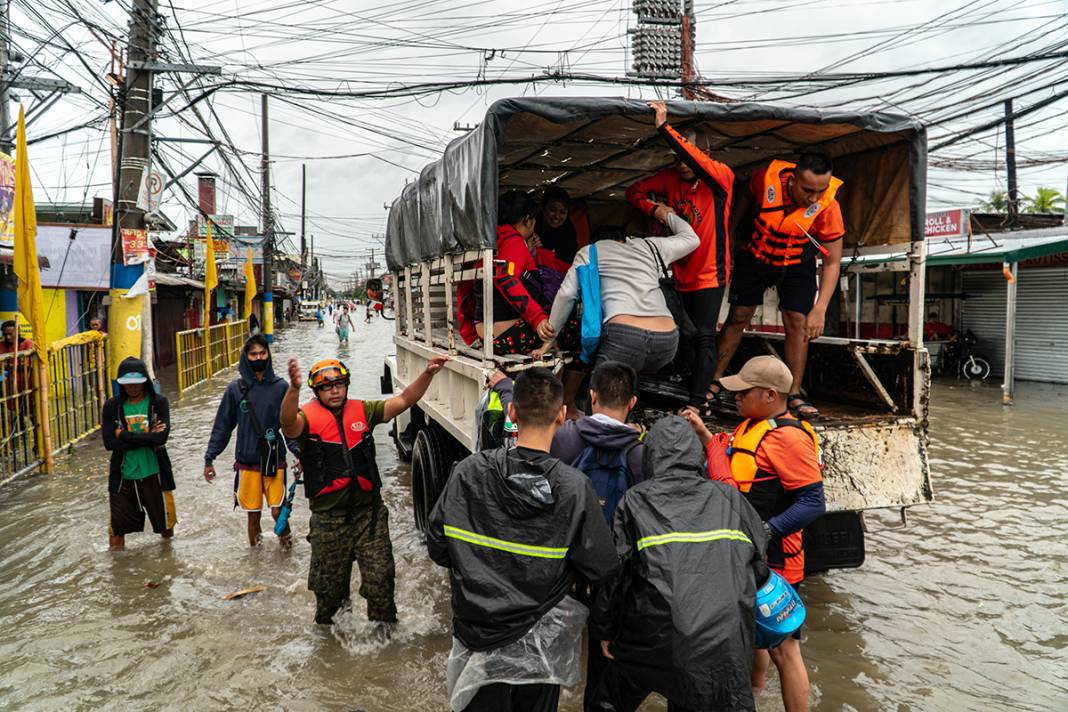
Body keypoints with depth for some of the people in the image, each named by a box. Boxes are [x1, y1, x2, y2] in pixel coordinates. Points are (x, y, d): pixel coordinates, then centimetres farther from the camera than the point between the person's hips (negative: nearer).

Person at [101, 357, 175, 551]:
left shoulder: (159, 402, -7)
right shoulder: (112, 406, -3)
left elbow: (161, 437, -19)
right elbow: (109, 442, -13)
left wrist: (125, 436, -16)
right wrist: (147, 436, -17)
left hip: (154, 473, -1)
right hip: (123, 476, 1)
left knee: (165, 523, 15)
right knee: (117, 527, 9)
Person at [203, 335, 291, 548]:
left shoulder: (280, 386, -2)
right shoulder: (236, 388, -1)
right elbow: (222, 426, 4)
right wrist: (209, 458, 3)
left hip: (275, 460, -1)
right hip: (248, 463, 1)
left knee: (278, 511, -3)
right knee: (253, 514, 8)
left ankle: (285, 538, 26)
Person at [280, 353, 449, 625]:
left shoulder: (362, 411, 3)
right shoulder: (309, 417, -8)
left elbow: (403, 401, 0)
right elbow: (289, 424, -31)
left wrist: (427, 374, -15)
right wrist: (294, 388, -50)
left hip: (369, 512, 2)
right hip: (328, 519, -1)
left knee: (380, 580, 4)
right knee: (328, 586, 17)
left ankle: (383, 627, 26)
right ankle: (326, 628, 44)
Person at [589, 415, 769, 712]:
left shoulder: (635, 501, -3)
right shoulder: (729, 498, 4)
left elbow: (614, 570, -2)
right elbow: (759, 566, 10)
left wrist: (604, 629, 9)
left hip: (655, 638, -2)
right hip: (724, 641, 2)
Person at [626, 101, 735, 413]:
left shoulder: (722, 178, -14)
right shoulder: (672, 177, 1)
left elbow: (696, 160, -34)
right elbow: (635, 191, 9)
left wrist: (664, 127, -36)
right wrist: (654, 208, -11)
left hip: (710, 273, -6)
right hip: (681, 273, 6)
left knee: (704, 337, -7)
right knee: (687, 335, 13)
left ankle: (697, 401, -5)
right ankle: (700, 389, 28)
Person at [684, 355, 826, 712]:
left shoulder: (788, 436, -21)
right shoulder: (752, 426, 9)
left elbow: (813, 502, -24)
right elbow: (733, 467, 20)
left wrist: (764, 531, -30)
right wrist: (703, 433, 9)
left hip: (772, 561, -10)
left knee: (782, 648, 0)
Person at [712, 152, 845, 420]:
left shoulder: (828, 206, -29)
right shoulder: (767, 177, -29)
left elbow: (832, 262, -22)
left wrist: (820, 309, -29)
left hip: (797, 264, 0)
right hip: (756, 255, 0)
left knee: (797, 322, -9)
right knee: (738, 316, 0)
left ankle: (794, 395, -2)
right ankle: (714, 381, 10)